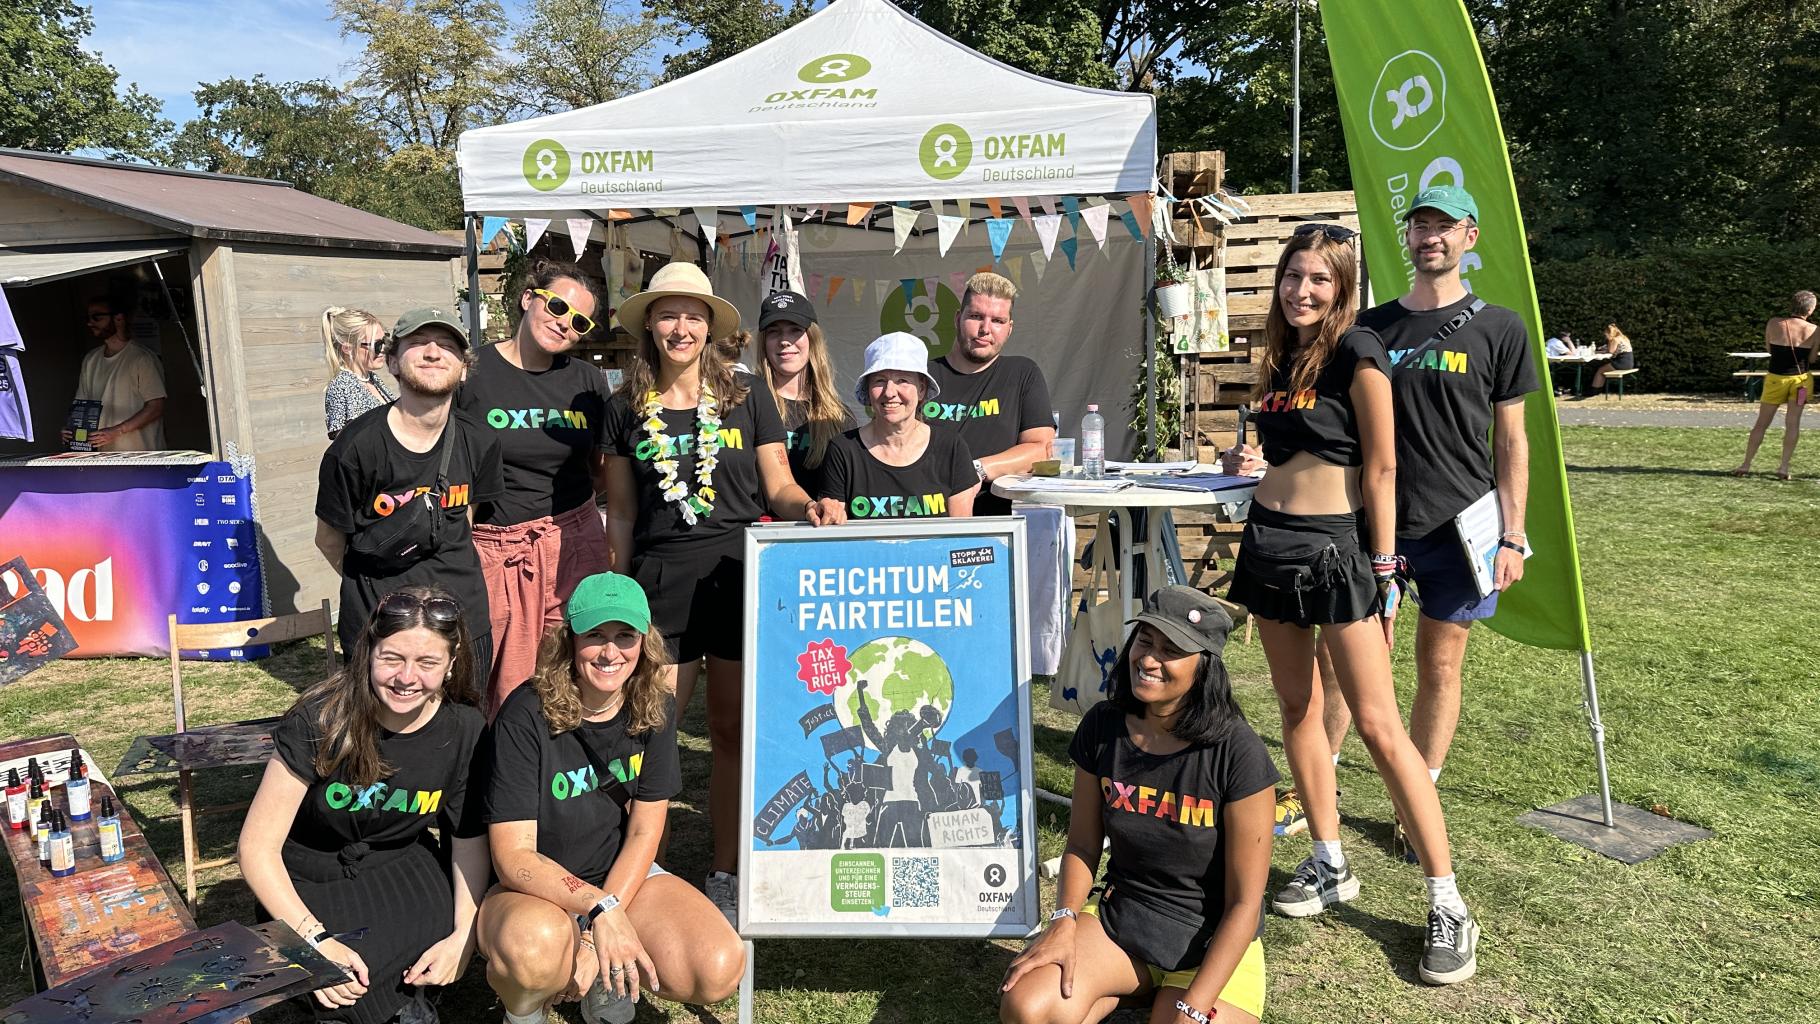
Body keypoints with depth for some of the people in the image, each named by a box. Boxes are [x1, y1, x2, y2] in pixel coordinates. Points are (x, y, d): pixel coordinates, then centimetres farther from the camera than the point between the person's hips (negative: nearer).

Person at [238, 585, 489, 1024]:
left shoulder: (463, 729, -13)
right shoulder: (319, 722, -22)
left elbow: (469, 837, -2)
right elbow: (257, 847, -18)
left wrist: (463, 936, -16)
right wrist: (315, 939, -29)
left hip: (401, 865, 3)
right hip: (310, 881, -2)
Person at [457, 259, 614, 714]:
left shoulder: (586, 381, 9)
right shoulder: (470, 372, -1)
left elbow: (605, 467, 17)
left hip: (572, 544, 3)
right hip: (490, 550, -2)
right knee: (505, 693, 0)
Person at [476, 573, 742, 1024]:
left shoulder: (653, 710, -9)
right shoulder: (525, 717, -20)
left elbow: (643, 833, -7)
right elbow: (513, 856, -22)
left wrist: (598, 936, -18)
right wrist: (599, 909, -35)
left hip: (623, 875, 3)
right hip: (535, 888, -3)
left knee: (720, 969, -22)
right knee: (535, 946, -39)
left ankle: (601, 973, 9)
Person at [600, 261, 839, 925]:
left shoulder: (747, 396, 4)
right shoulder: (627, 409, 8)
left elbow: (778, 488, 5)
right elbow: (620, 514, 11)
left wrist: (811, 506, -16)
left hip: (738, 574, 0)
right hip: (660, 581, 1)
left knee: (733, 732, 6)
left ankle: (725, 876, 21)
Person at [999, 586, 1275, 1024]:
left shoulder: (1237, 752, -20)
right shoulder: (1102, 727, -7)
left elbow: (1244, 901, -15)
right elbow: (1082, 845, 4)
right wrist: (1064, 920, -14)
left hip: (1213, 943, -2)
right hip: (1118, 917, 3)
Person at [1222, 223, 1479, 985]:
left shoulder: (1357, 352, -9)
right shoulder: (1281, 357, 11)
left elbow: (1381, 469, -11)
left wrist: (1383, 569, -13)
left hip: (1336, 547, -7)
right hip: (1269, 541, 7)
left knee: (1378, 725, -7)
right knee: (1296, 709, 11)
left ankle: (1447, 906, 2)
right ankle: (1330, 866, 25)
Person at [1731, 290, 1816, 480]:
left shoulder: (1774, 323, -7)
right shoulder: (1813, 331, -7)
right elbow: (1812, 359, 0)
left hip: (1776, 378, 0)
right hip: (1800, 379, 0)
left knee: (1761, 423, 8)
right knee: (1793, 423, 5)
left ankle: (1746, 464, 10)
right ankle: (1784, 467, 2)